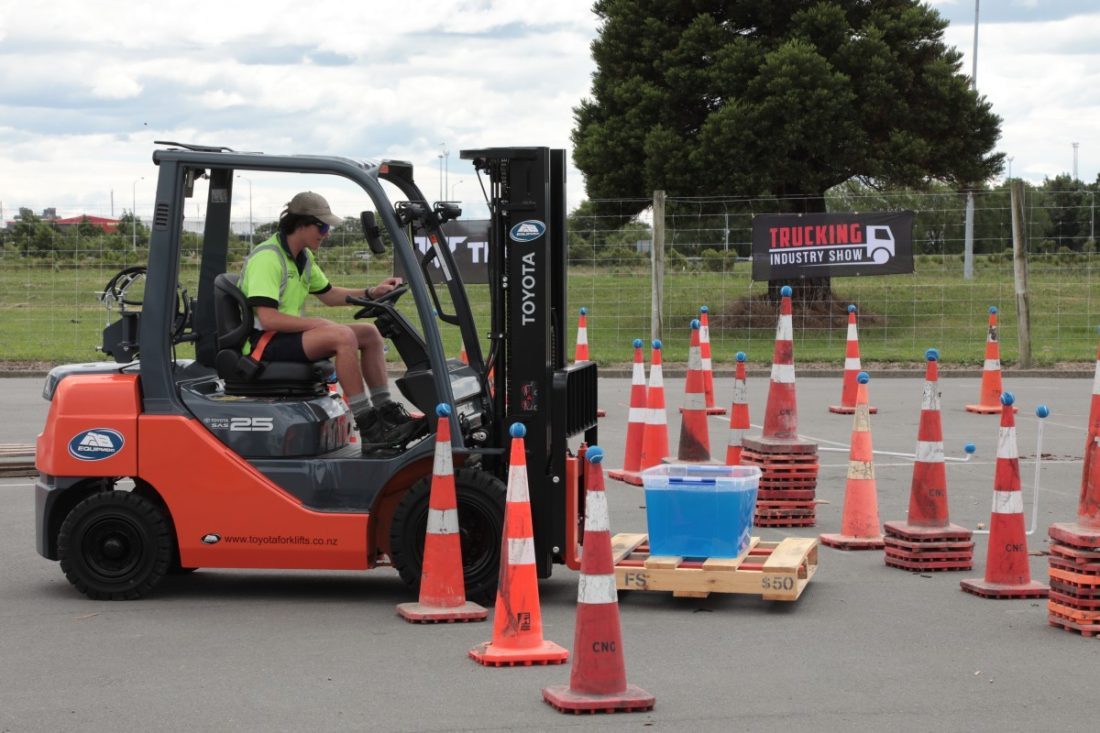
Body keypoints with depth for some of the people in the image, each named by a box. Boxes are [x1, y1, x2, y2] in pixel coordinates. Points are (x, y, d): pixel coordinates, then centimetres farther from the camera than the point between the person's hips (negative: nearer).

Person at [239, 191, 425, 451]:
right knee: (343, 336, -30)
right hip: (264, 342, -10)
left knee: (369, 333, 6)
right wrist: (317, 323, -22)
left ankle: (387, 413, 5)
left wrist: (372, 293, 12)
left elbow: (328, 294, 25)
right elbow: (267, 318, -27)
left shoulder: (303, 257, 13)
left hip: (290, 333, 10)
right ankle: (368, 428, -29)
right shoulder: (267, 258, -19)